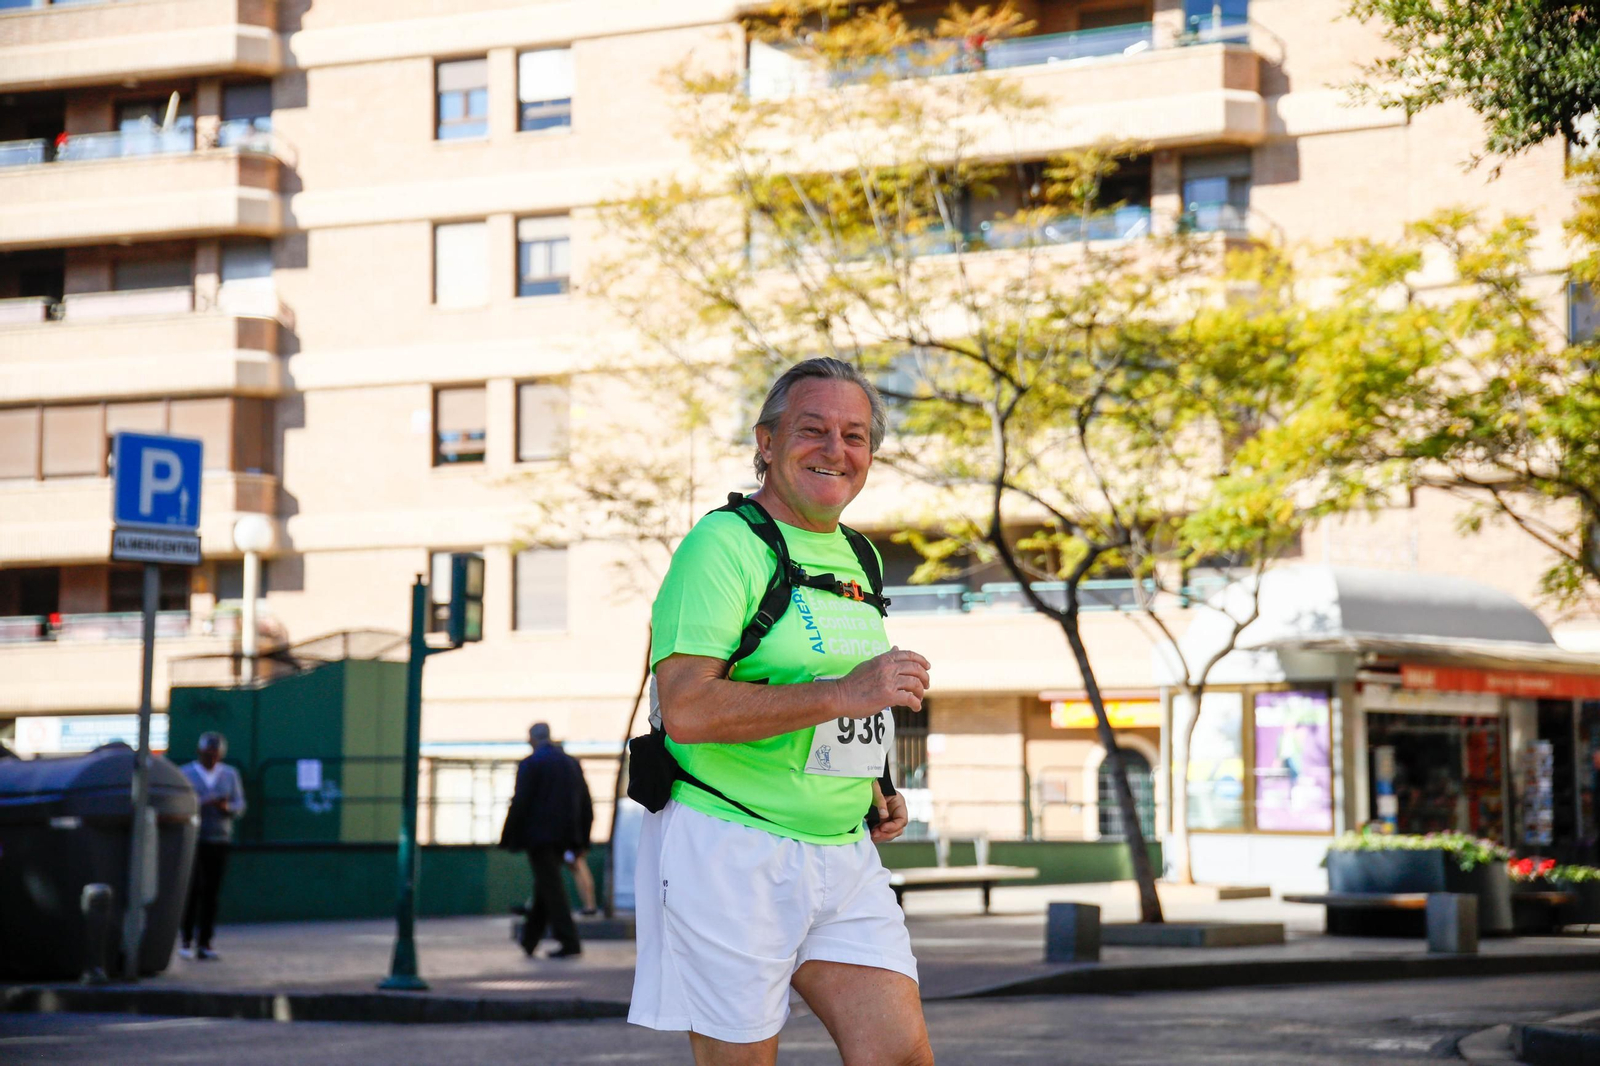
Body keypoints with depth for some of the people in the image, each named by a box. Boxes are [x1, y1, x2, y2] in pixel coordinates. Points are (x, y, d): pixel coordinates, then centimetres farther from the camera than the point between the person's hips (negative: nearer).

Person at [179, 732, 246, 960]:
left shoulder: (230, 775, 13)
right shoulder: (186, 775, 3)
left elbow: (240, 804, 7)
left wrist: (227, 807, -15)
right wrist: (205, 803, -22)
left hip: (219, 840, 3)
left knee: (212, 892, -1)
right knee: (193, 889, -9)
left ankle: (205, 943, 1)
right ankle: (187, 941, 0)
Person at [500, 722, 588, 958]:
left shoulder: (531, 764, -9)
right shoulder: (571, 763, 11)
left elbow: (520, 803, -13)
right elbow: (585, 802, 12)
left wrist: (511, 838, -7)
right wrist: (580, 838, 16)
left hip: (539, 834, -7)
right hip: (564, 834, 7)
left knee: (551, 887, -7)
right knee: (546, 886, 16)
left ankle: (569, 942, -14)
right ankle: (530, 940, 24)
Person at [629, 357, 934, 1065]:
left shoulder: (859, 559, 16)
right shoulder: (725, 544, -11)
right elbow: (687, 708, -23)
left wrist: (874, 795, 13)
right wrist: (842, 694, -26)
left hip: (842, 853, 7)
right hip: (728, 847, -7)